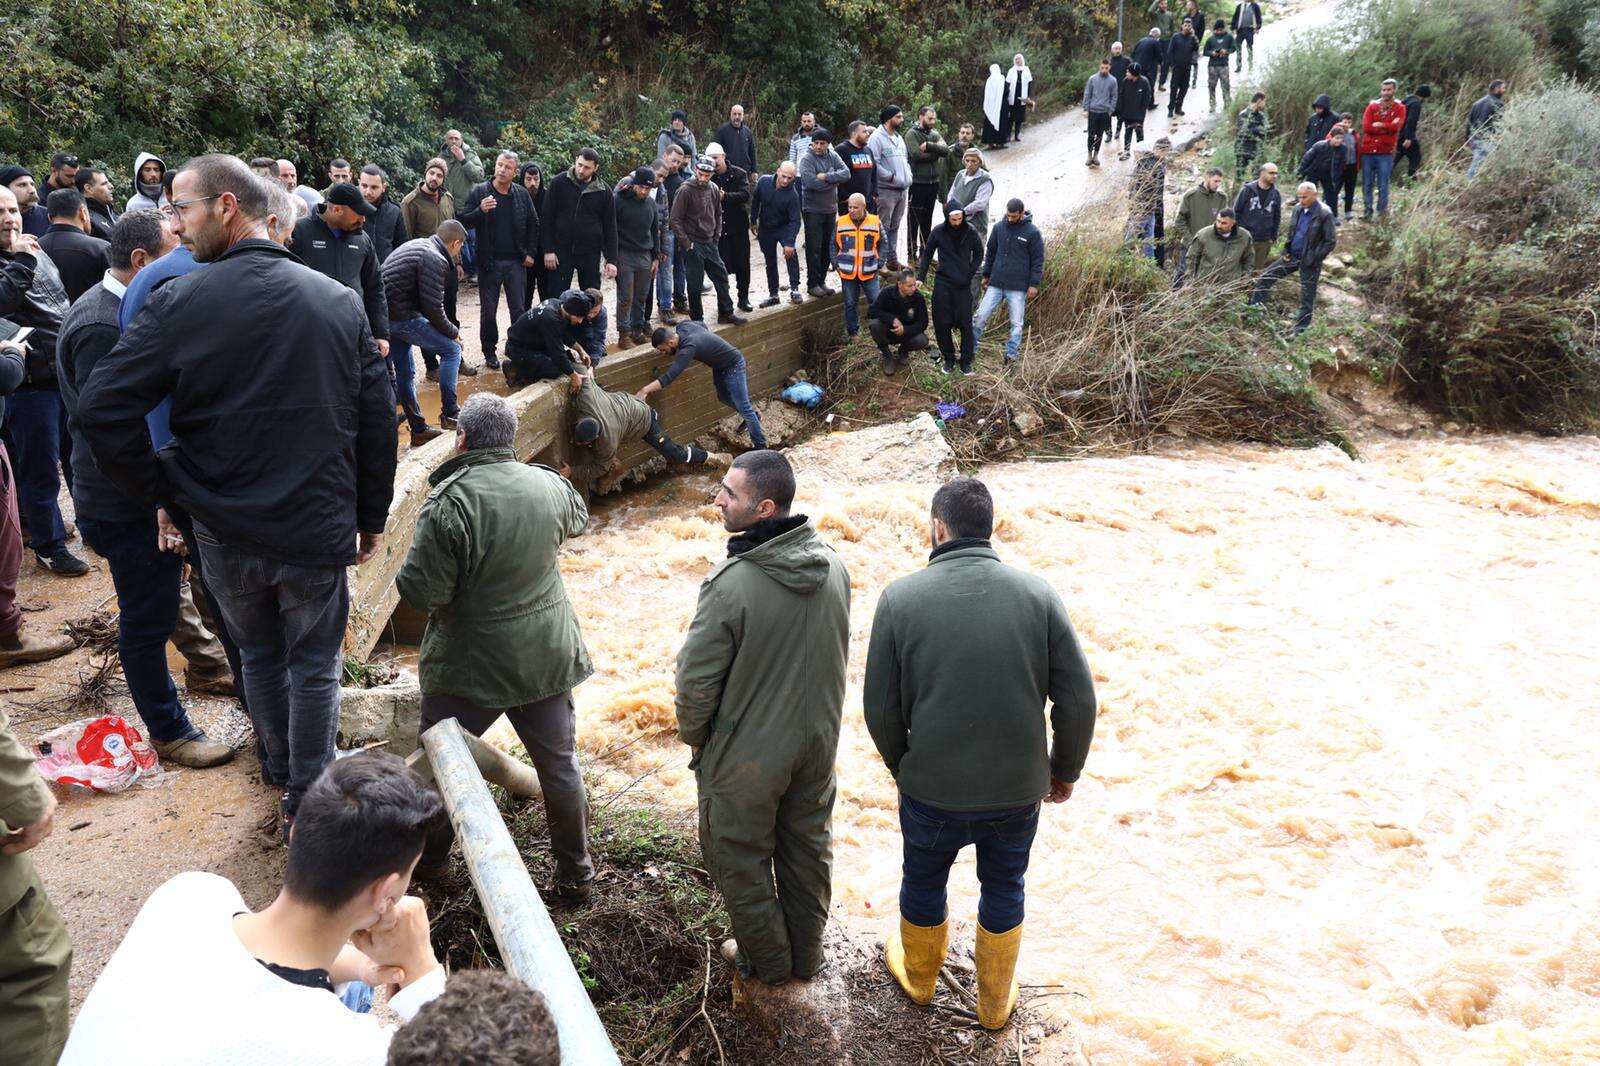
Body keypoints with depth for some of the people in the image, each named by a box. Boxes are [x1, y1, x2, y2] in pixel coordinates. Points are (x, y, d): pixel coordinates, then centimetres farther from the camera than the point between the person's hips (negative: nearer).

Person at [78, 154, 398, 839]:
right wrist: (372, 514, 9)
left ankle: (280, 764, 42)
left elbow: (101, 410, -14)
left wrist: (163, 490, -1)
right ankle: (307, 799, 24)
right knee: (315, 665, 15)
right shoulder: (339, 300, -4)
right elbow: (377, 418, -1)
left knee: (259, 653, 23)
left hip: (225, 530, 0)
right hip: (319, 527, 0)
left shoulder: (179, 303, -12)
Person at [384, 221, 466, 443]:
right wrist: (453, 332, -1)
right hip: (401, 316, -10)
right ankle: (450, 414, 2)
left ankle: (419, 430, 26)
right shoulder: (435, 260, -14)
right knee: (451, 349, -1)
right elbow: (433, 308, -16)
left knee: (405, 374, 17)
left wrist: (450, 327, 18)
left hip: (383, 314, 10)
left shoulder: (417, 245, 17)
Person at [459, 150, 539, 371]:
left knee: (519, 309, 4)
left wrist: (530, 253, 6)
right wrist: (480, 210, -22)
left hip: (516, 262, 1)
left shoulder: (522, 194, 5)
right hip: (489, 262, -1)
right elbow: (462, 221, -5)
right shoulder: (479, 192, -2)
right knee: (488, 311, 6)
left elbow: (533, 225, 13)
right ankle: (489, 351, 19)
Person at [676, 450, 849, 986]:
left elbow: (697, 681, -21)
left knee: (742, 861, 18)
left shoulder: (731, 583, -29)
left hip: (746, 754, -5)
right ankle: (806, 956, 42)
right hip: (818, 741, 6)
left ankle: (767, 961, 37)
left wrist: (694, 739, -1)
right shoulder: (834, 566, -9)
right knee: (808, 851, 23)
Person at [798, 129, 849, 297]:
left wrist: (826, 177, -20)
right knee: (814, 248, -4)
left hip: (830, 209, 5)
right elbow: (811, 182, -23)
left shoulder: (833, 156, 6)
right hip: (813, 210, -5)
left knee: (827, 247, 11)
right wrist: (835, 181, -12)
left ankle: (821, 281, 22)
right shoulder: (807, 159, -10)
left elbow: (846, 173, -7)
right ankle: (812, 284, 4)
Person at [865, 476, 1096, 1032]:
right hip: (1018, 788, 1)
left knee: (923, 881, 25)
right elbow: (1078, 700, -8)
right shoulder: (1037, 592, -9)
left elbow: (881, 708, -7)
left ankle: (918, 975, 50)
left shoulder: (900, 597, -13)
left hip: (932, 788, -1)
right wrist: (1065, 769, 9)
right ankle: (995, 1001, 43)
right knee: (1003, 888, 25)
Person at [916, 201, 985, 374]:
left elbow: (979, 254, 9)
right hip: (942, 283, 1)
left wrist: (970, 274, -1)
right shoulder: (938, 231, -4)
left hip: (963, 285, -1)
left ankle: (966, 361, 11)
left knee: (965, 324, -1)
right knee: (942, 324, 2)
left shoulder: (971, 231, -4)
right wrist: (920, 277, 2)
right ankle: (949, 359, 17)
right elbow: (927, 254, 8)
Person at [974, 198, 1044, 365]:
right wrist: (986, 275, 15)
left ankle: (1012, 354, 16)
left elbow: (1038, 260, -3)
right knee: (981, 315, 0)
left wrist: (1034, 284, -7)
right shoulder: (999, 227, 5)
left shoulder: (1032, 232, -5)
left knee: (1017, 323, 5)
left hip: (1018, 287, -3)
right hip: (996, 283, 3)